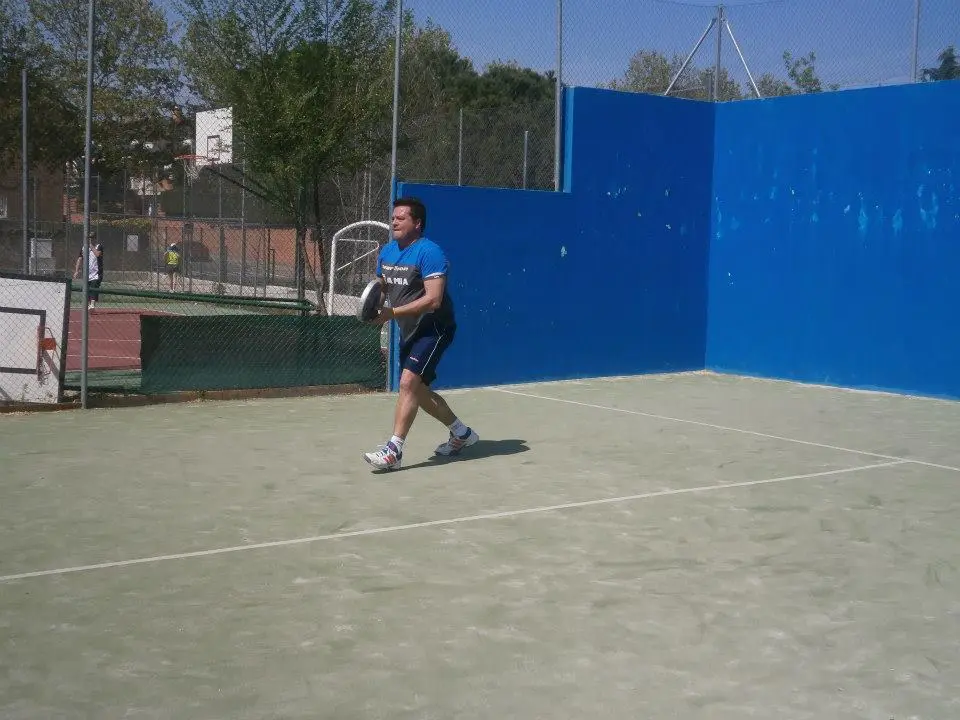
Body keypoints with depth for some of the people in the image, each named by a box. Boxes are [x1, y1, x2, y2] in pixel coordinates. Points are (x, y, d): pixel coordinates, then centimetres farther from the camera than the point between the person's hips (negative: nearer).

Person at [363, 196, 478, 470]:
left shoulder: (429, 252, -19)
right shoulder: (386, 252, 6)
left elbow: (433, 300, -27)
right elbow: (381, 288, 17)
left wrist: (393, 313, -32)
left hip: (434, 329, -9)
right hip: (409, 331, 9)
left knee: (408, 381, -22)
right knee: (418, 390, 15)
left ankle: (394, 450, -21)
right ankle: (461, 433, 34)